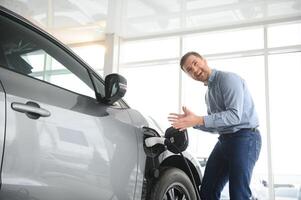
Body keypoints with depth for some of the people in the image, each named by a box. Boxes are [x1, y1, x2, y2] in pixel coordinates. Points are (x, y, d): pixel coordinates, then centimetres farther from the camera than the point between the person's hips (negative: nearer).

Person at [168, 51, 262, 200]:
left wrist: (199, 120, -24)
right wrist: (192, 121, 3)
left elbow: (235, 115, -22)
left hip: (245, 138, -9)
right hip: (225, 140, 9)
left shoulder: (228, 79, -11)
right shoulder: (209, 93, 17)